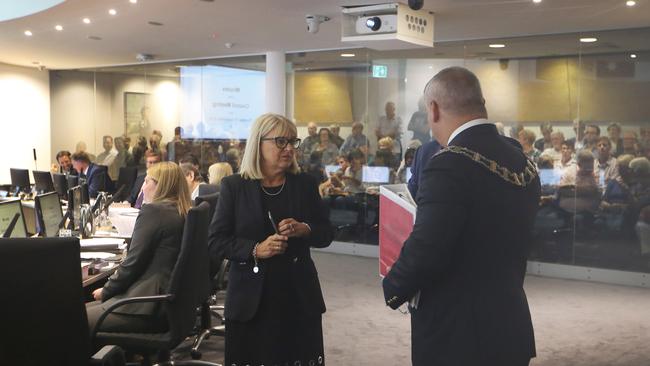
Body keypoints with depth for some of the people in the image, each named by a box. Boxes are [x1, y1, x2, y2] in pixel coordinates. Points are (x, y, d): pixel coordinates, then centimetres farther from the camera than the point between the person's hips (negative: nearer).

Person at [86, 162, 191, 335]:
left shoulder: (153, 211, -13)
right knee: (85, 309, 16)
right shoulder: (183, 214, 13)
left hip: (149, 308, -10)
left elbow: (133, 261, -14)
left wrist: (106, 290, 1)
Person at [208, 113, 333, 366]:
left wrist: (304, 229, -13)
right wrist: (255, 250, -19)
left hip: (300, 298, 2)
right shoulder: (234, 186, -1)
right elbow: (216, 242, -3)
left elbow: (326, 234, 8)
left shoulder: (305, 185, 5)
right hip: (250, 300, -2)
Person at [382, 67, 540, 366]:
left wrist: (392, 288, -8)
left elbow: (425, 250, -26)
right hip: (511, 325, 8)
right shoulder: (522, 161, 5)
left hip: (455, 334, -8)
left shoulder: (449, 165, -21)